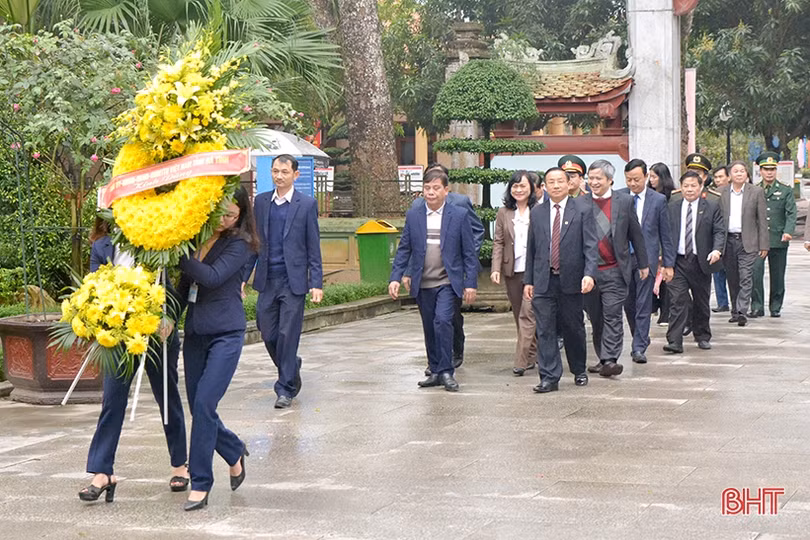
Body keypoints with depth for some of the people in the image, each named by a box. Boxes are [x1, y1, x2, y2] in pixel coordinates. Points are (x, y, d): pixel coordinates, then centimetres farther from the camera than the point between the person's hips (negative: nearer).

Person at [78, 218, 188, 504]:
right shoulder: (101, 248, 2)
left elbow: (168, 287, -4)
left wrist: (169, 320, -19)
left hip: (157, 331, -1)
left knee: (168, 398, 13)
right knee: (112, 402, -3)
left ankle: (180, 464, 27)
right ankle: (102, 472, -1)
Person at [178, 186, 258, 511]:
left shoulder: (239, 243, -6)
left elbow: (212, 276, -19)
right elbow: (185, 284, 16)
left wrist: (180, 255, -19)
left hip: (226, 333, -6)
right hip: (195, 333, 6)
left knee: (204, 403, -14)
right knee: (199, 407, 9)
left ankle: (200, 485, -8)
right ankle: (235, 453, 36)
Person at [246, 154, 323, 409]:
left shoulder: (307, 204, -1)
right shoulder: (261, 201, 9)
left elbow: (313, 247, -1)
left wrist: (316, 283, -6)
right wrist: (243, 276, 9)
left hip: (293, 280, -4)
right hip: (267, 281, 4)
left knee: (288, 335, -4)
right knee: (268, 334, 6)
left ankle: (286, 388, 5)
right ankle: (291, 367, 32)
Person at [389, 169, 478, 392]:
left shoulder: (459, 215, -1)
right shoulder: (413, 215, 6)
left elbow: (469, 253, 1)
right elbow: (404, 249, 9)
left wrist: (471, 284, -4)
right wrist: (395, 278, 1)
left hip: (448, 283, -3)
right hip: (423, 284, 3)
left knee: (442, 321, -19)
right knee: (429, 329, 9)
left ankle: (446, 371, -12)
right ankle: (435, 372, 21)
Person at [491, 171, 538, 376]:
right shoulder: (503, 213, 8)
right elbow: (498, 243, 6)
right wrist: (496, 269, -4)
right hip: (512, 271, 4)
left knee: (527, 314, -12)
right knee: (519, 316, 10)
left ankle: (521, 361, -13)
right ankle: (533, 355, 23)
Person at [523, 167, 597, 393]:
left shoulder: (582, 210, 0)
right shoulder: (537, 212, 9)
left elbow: (590, 246, -6)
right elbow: (531, 249, 12)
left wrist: (589, 274, -19)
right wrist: (528, 280, 9)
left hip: (571, 280, -2)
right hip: (543, 281, 2)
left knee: (574, 328, 9)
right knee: (545, 330, -3)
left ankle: (579, 371, 28)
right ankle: (549, 378, -1)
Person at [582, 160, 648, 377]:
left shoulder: (624, 202, 3)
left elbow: (636, 235, 9)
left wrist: (643, 264, 11)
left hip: (615, 271, -2)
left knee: (612, 315, -11)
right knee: (596, 318, 10)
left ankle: (610, 360, -14)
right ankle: (602, 358, 22)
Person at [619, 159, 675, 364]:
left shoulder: (658, 200, 1)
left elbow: (665, 234, 4)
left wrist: (668, 263, 2)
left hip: (647, 258, -2)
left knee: (643, 305, -4)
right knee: (628, 304, 10)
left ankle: (639, 348, -2)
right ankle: (640, 339, 30)